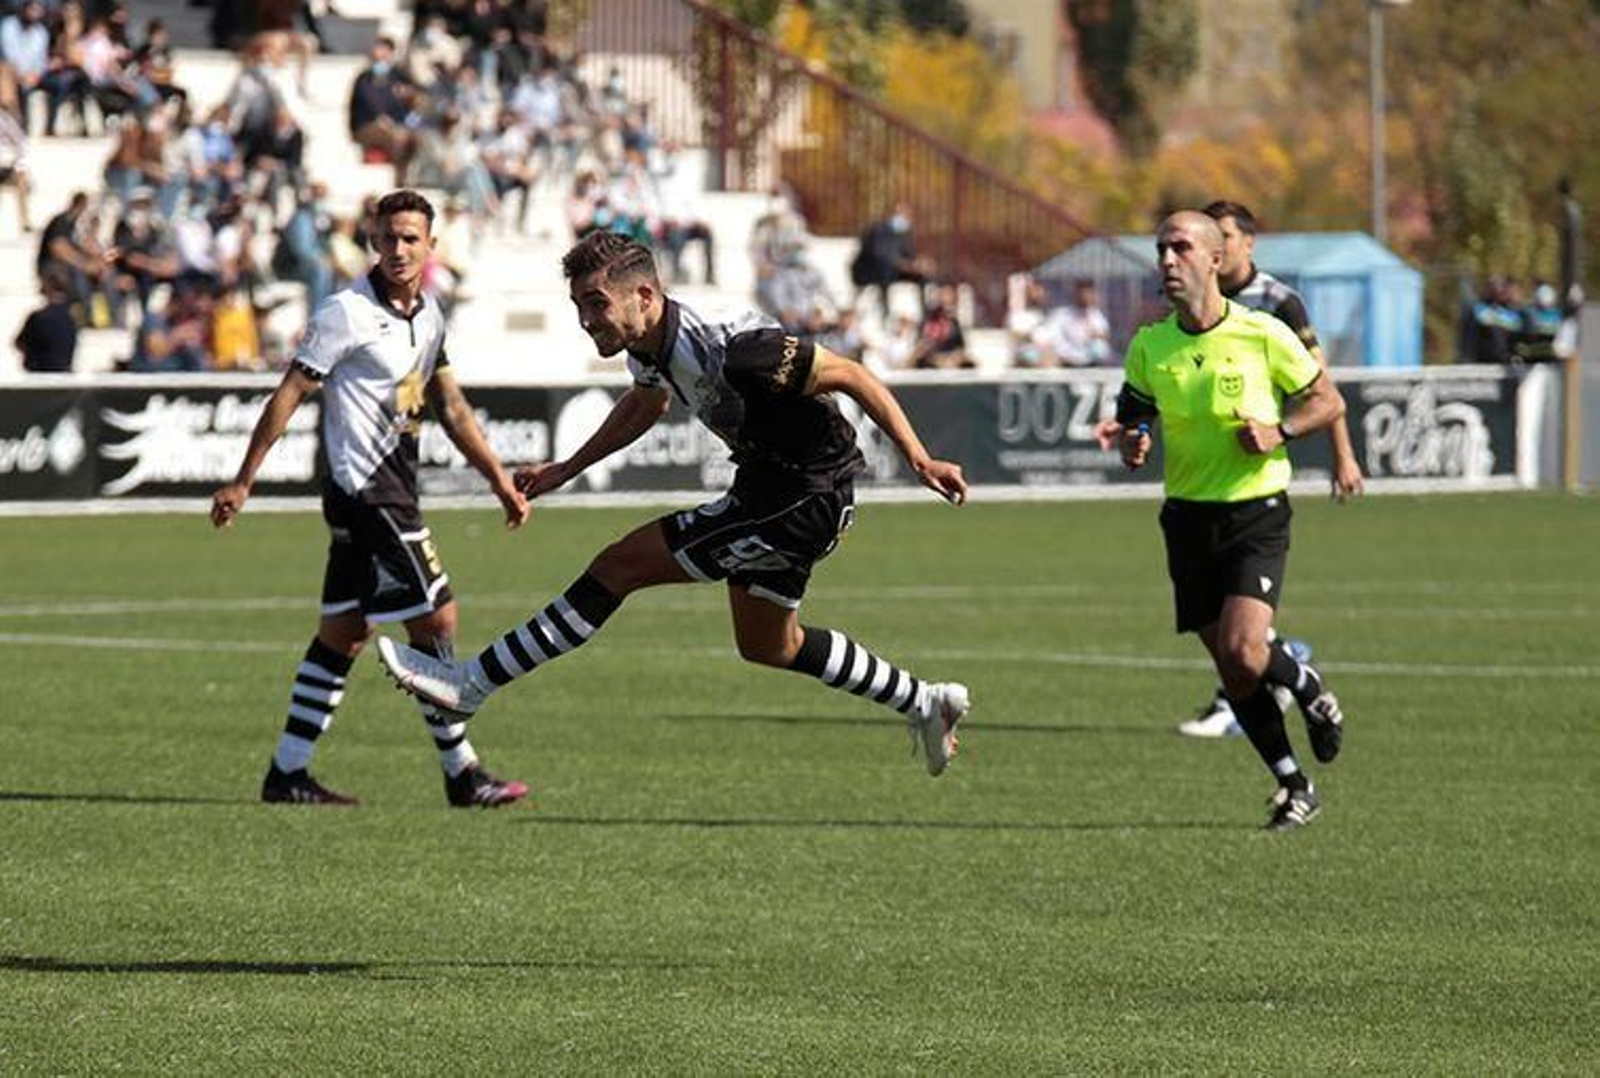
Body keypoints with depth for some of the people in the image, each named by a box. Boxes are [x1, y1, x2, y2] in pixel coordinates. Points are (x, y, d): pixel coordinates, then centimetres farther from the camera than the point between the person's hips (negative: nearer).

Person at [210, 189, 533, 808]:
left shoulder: (427, 315, 12)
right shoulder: (349, 312, -13)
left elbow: (450, 408, 20)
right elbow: (288, 395, -11)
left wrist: (498, 478, 17)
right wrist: (243, 482, -11)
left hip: (389, 494, 9)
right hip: (367, 493, -9)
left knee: (344, 634, 10)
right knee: (435, 619, -8)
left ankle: (288, 773, 14)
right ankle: (462, 775, -3)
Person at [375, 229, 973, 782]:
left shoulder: (723, 345, -31)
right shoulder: (646, 342, -3)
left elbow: (850, 375, -24)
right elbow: (645, 404, 22)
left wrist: (919, 460, -25)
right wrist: (566, 470, 23)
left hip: (805, 500, -10)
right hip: (766, 483, 10)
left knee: (621, 566, -10)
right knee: (767, 646, 26)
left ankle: (474, 683, -4)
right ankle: (924, 702, 40)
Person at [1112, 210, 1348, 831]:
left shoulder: (1263, 335, -8)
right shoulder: (1148, 346, 2)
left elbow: (1327, 401, 2)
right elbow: (1130, 419, 14)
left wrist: (1279, 432, -15)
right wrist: (1132, 445, -10)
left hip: (1256, 508, -4)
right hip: (1188, 517, 4)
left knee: (1243, 652, -21)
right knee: (1231, 671, 4)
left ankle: (1308, 688, 13)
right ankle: (1295, 788, 20)